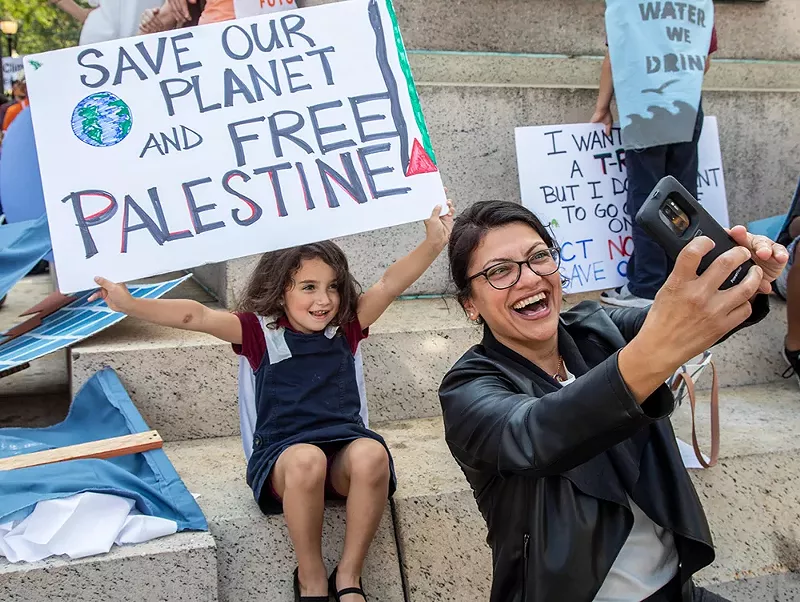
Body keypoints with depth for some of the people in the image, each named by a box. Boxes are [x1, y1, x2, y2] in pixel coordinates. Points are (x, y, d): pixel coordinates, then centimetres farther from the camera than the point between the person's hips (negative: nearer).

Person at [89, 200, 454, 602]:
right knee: (306, 459, -38)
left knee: (371, 453, -34)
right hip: (281, 453, -2)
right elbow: (197, 316, -8)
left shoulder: (346, 327, 10)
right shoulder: (261, 332, 4)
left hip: (345, 447, 2)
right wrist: (130, 305, -19)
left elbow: (390, 284, -1)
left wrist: (433, 243, -14)